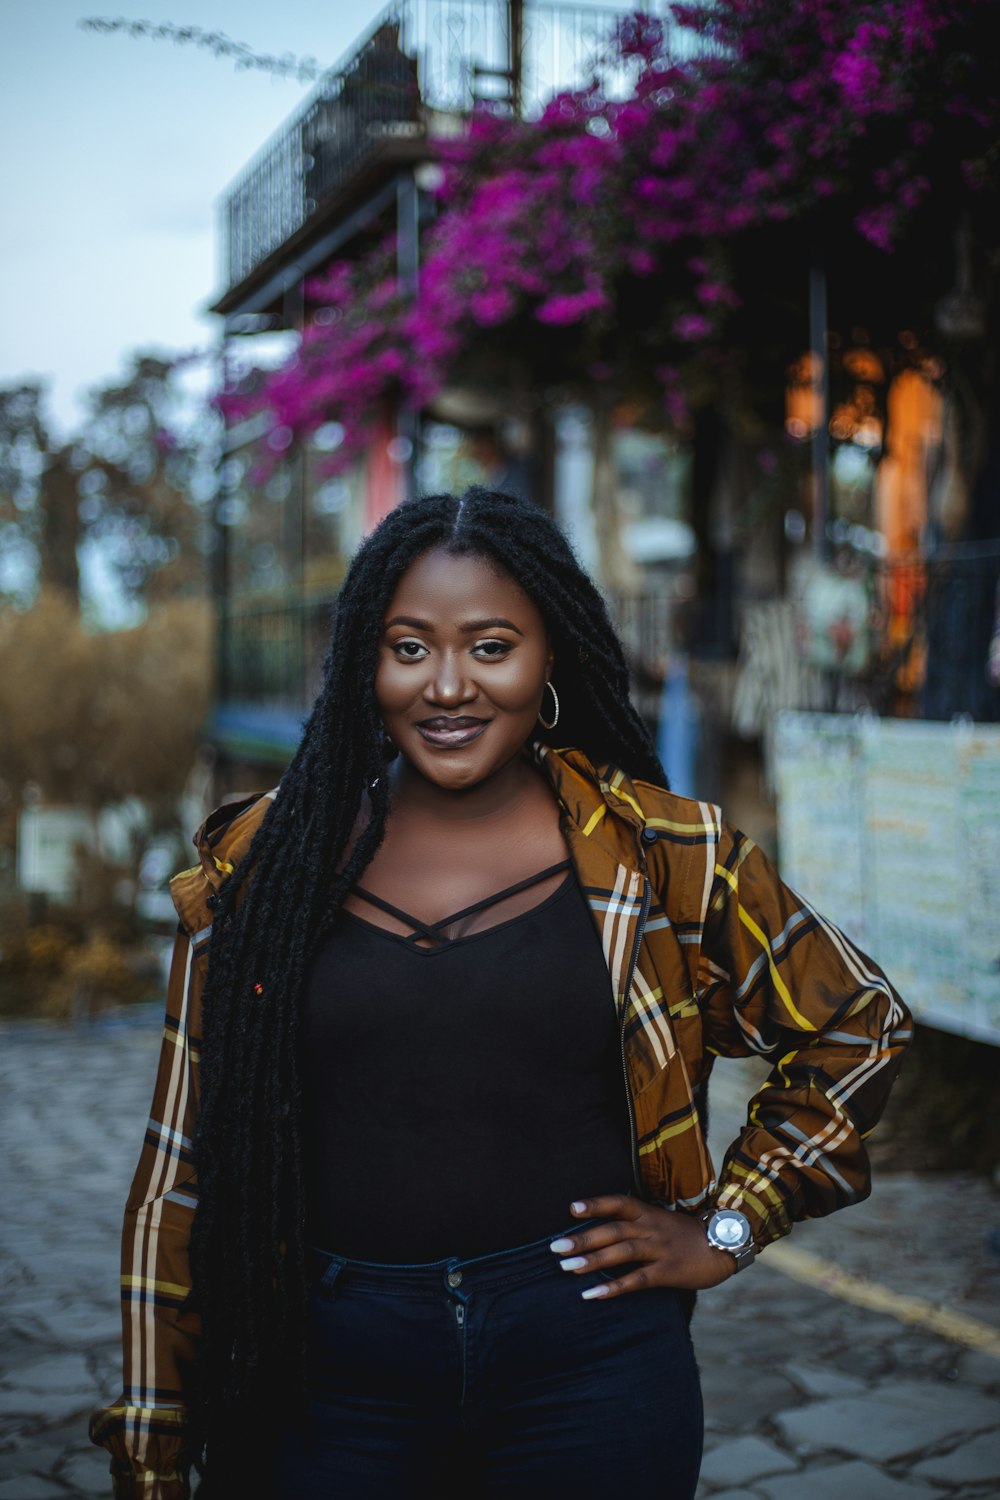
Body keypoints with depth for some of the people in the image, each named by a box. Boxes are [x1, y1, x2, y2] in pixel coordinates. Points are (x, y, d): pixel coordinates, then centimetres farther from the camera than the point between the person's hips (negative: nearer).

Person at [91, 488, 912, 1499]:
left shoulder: (658, 856, -3)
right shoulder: (264, 865, -1)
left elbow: (857, 1030, 10)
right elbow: (184, 1175, 3)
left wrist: (726, 1228, 4)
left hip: (589, 1372, 0)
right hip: (334, 1380, 1)